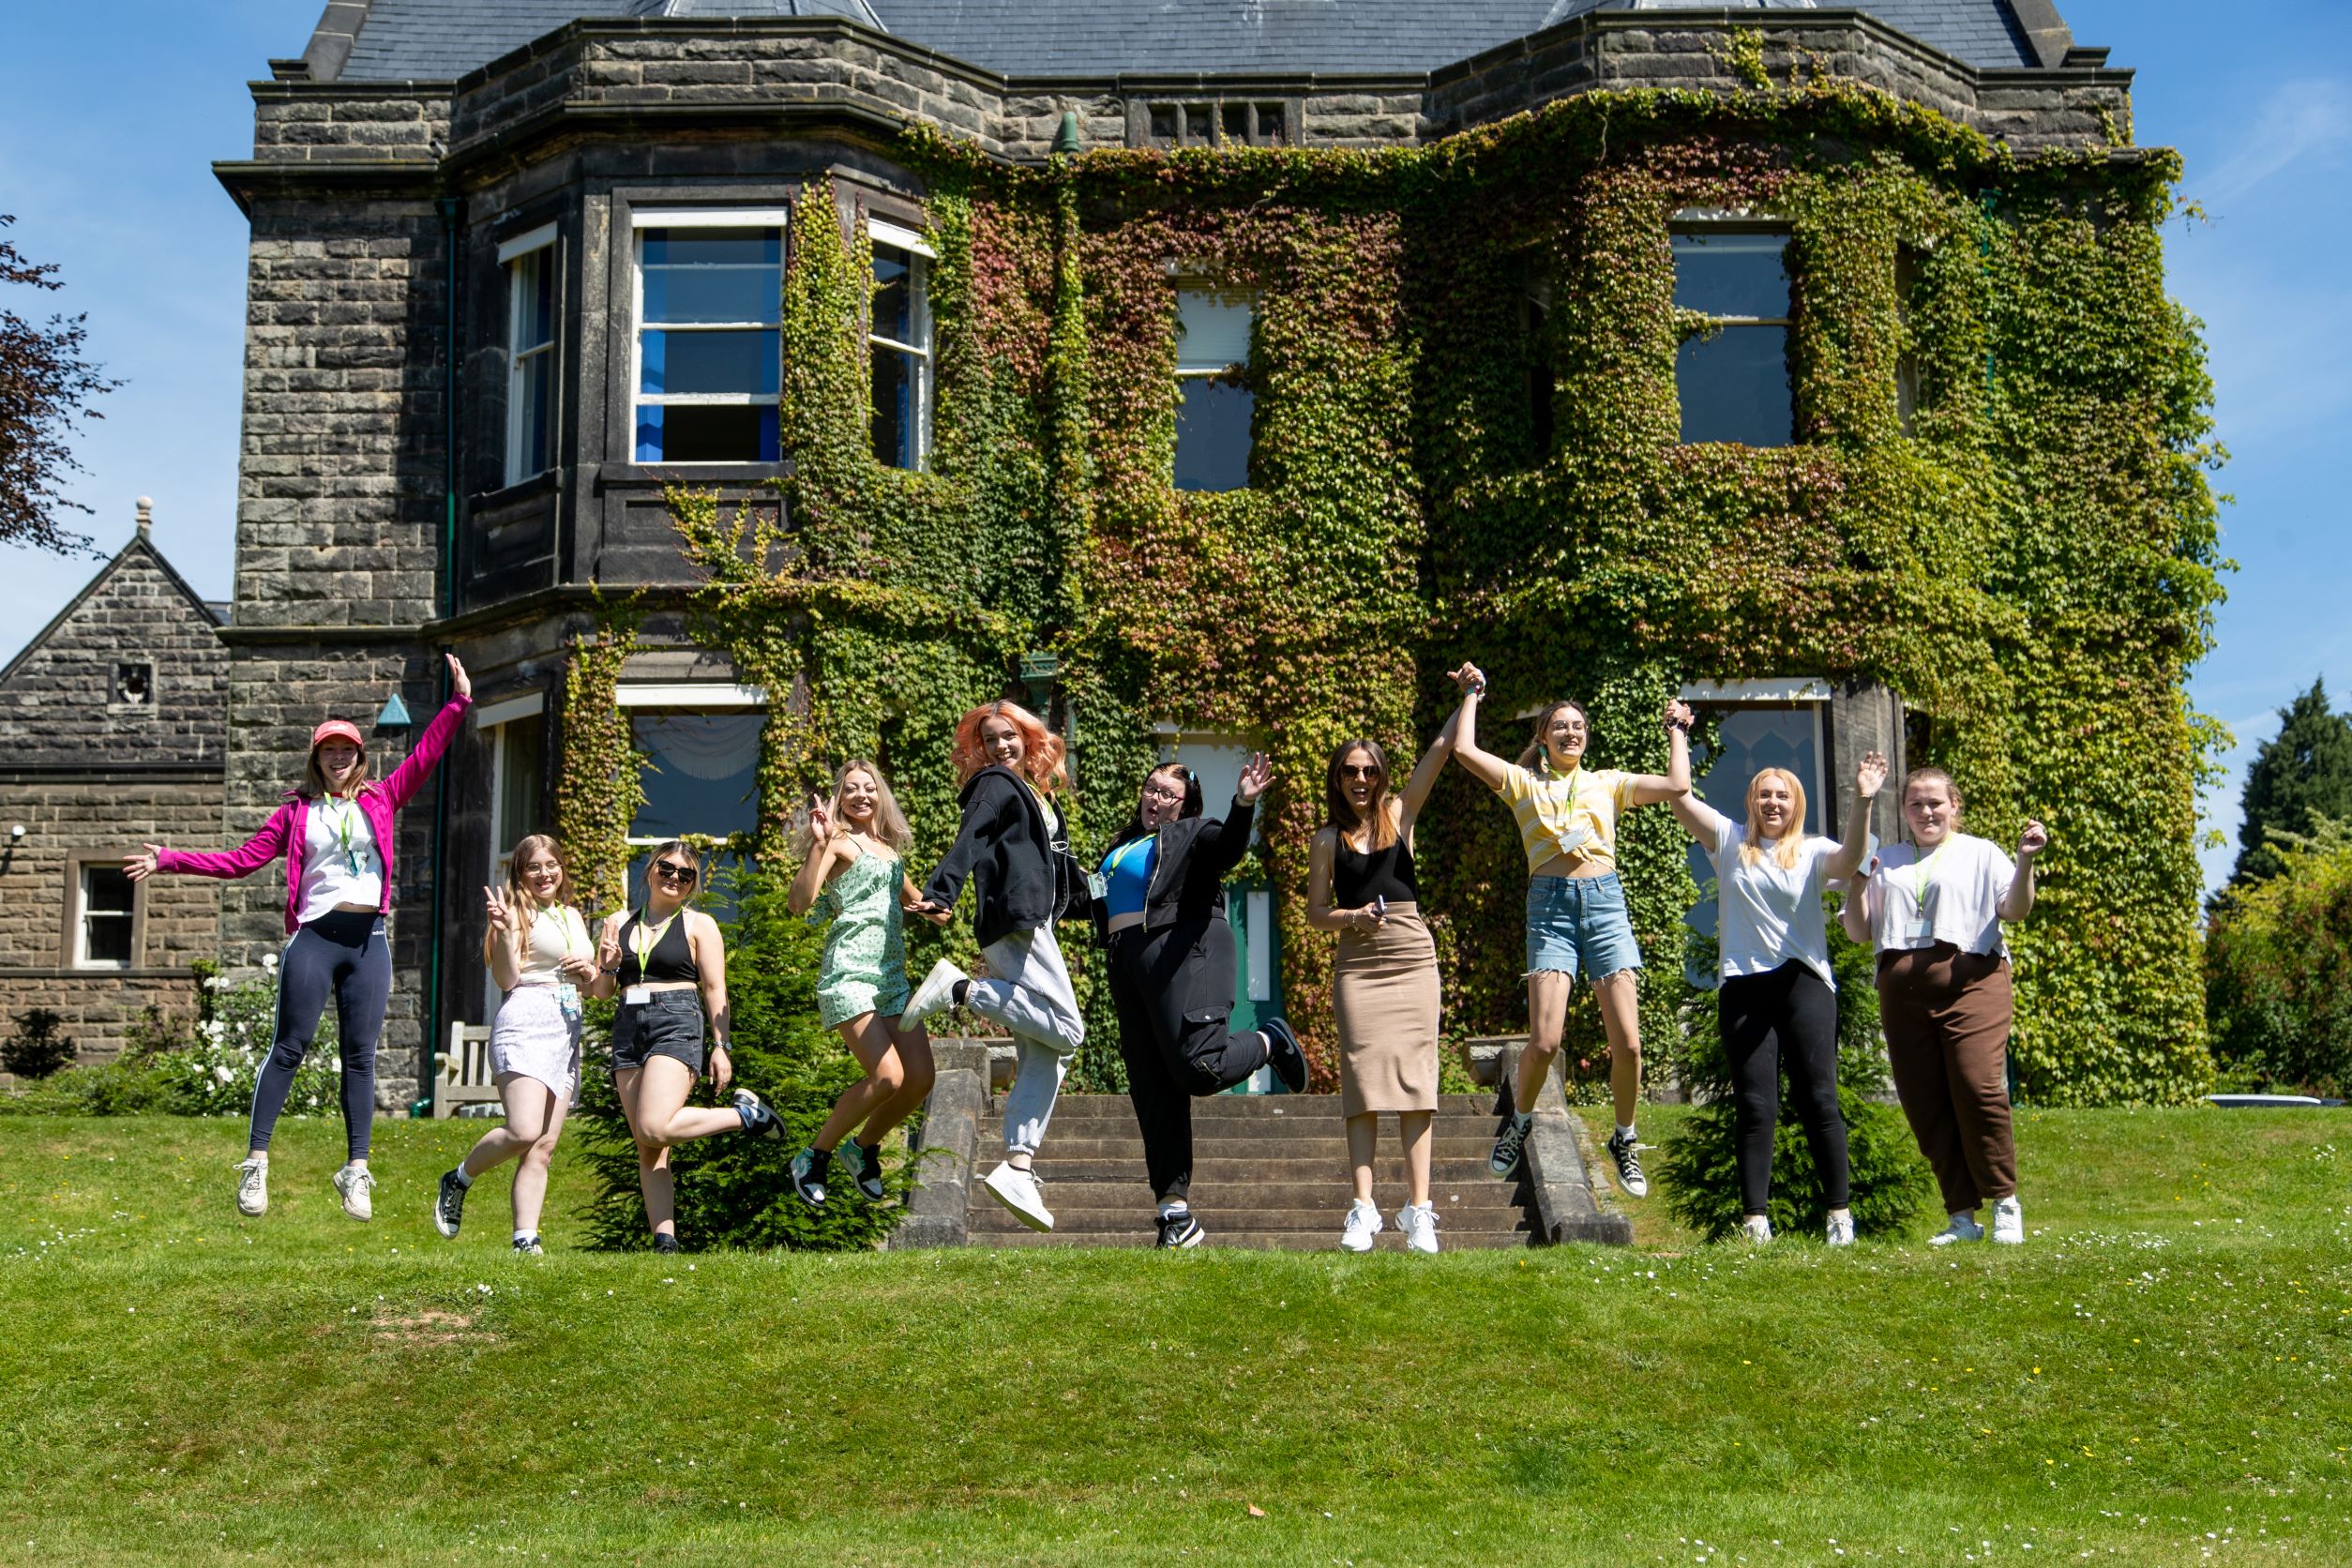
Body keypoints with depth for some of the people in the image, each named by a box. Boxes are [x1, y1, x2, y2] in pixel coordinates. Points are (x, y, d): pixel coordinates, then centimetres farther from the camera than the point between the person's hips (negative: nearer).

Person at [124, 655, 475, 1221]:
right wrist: (170, 859, 2)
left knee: (360, 1053, 3)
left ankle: (356, 1169, 4)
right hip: (315, 937, -2)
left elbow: (425, 755, 5)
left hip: (369, 940, 2)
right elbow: (244, 858, 7)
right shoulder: (297, 810, 7)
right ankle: (256, 1161, 0)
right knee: (289, 1047, -3)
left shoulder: (381, 799, 10)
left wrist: (458, 702, -2)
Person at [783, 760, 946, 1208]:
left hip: (892, 977, 8)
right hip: (849, 973, -7)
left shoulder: (890, 849, 20)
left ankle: (865, 1146, 22)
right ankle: (814, 1157, -1)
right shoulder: (838, 842, -2)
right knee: (887, 1076, -20)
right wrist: (818, 844, -27)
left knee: (921, 1078, -3)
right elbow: (799, 902, -17)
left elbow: (918, 902, 35)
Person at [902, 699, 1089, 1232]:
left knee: (1042, 1057, 0)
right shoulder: (995, 785, 0)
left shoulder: (1039, 794, 26)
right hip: (1014, 922, -9)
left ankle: (1018, 1167, -6)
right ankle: (959, 989, -13)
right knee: (1066, 1031, -19)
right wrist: (940, 894, -31)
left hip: (1035, 926, 9)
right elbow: (966, 843, -16)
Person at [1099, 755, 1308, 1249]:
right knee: (1152, 1090, 1)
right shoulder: (1120, 848, 26)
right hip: (1129, 963, 7)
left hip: (1183, 953, -7)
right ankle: (1175, 1209, 1)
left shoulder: (1193, 834, 5)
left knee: (1199, 1068, -21)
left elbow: (1229, 847, -16)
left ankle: (1269, 1043, 12)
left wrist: (1243, 805, -32)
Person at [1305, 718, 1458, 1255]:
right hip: (1357, 960, 0)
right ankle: (1363, 1208, -10)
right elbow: (1315, 913, 10)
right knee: (1363, 1075, -7)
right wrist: (1353, 917, -8)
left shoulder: (1400, 813, 11)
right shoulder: (1328, 839, 10)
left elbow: (1442, 749, 7)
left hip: (1411, 953, 0)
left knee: (1413, 1075, -5)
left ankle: (1419, 1210, -7)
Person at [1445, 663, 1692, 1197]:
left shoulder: (1608, 783, 18)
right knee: (1544, 1041, -13)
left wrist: (1677, 732, 21)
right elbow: (1464, 751, 2)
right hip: (1550, 903, -1)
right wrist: (1471, 696, 14)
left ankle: (1624, 1139, 16)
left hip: (1605, 900, 2)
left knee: (1627, 1042, -6)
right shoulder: (1524, 783, 13)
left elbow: (1678, 785, 10)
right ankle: (1519, 1120, 16)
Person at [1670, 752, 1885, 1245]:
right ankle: (1755, 1219, 1)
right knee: (1754, 1107, 1)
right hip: (1743, 987, 1)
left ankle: (1840, 1213, 4)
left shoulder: (1813, 852, 8)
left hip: (1803, 983, -1)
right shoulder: (1731, 842, 13)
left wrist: (1862, 802, -26)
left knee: (1818, 1101, -2)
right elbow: (1679, 796, 7)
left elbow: (1850, 859, -14)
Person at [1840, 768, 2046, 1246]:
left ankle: (2005, 1203, -4)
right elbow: (1859, 932, 19)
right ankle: (1960, 1216, 7)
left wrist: (2025, 861, -13)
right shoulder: (1887, 863, 22)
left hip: (1970, 982, -4)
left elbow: (2015, 910, 1)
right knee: (1924, 1106, 0)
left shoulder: (1981, 853, 13)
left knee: (1978, 1089, -18)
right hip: (1903, 989, 4)